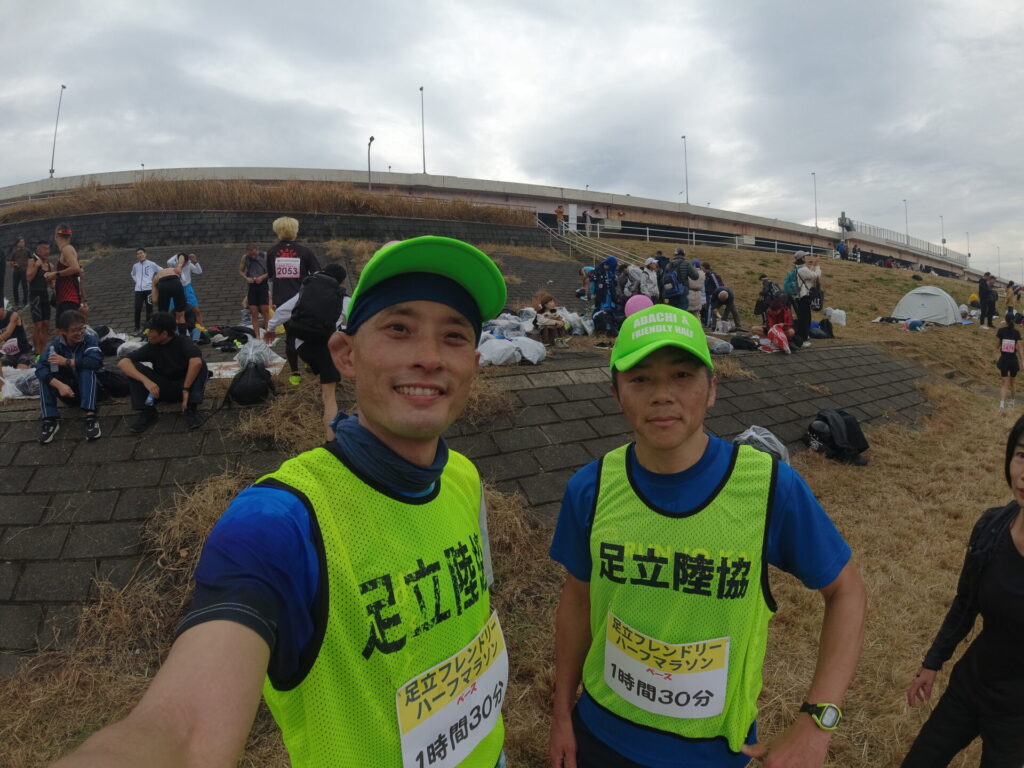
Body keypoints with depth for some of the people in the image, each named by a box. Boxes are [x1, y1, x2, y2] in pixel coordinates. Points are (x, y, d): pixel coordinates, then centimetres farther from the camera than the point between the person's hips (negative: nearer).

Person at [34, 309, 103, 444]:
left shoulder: (89, 339, -16)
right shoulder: (56, 345, -13)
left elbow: (96, 361, -35)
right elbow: (40, 369, -26)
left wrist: (67, 362, -28)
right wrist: (60, 385, -41)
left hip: (88, 387, -2)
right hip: (67, 388, 2)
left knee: (88, 369, -31)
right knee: (45, 377, -22)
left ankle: (90, 416, -40)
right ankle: (50, 420, -26)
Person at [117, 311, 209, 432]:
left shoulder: (183, 342, -16)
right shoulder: (151, 347, -7)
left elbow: (196, 362, -36)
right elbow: (122, 363, -19)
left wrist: (186, 390, -36)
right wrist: (145, 380, -35)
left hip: (183, 386, -3)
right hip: (160, 389, 3)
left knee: (201, 365, -29)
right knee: (133, 367, -16)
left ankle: (191, 409, -28)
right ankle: (147, 411, -17)